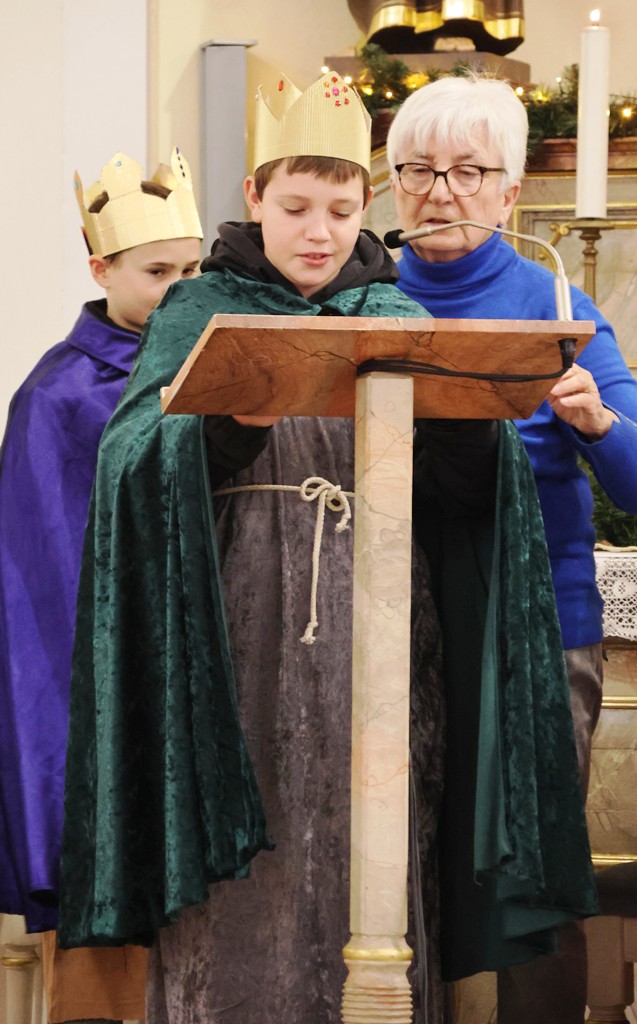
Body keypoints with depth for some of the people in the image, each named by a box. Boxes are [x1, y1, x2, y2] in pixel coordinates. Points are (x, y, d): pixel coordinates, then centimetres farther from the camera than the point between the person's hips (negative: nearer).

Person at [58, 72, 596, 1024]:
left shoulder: (400, 321, 12)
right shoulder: (198, 314, 7)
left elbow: (466, 488, 0)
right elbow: (131, 462, -9)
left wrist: (463, 414, -21)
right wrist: (227, 423, -28)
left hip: (368, 649, 2)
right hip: (236, 650, -2)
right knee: (240, 909, -4)